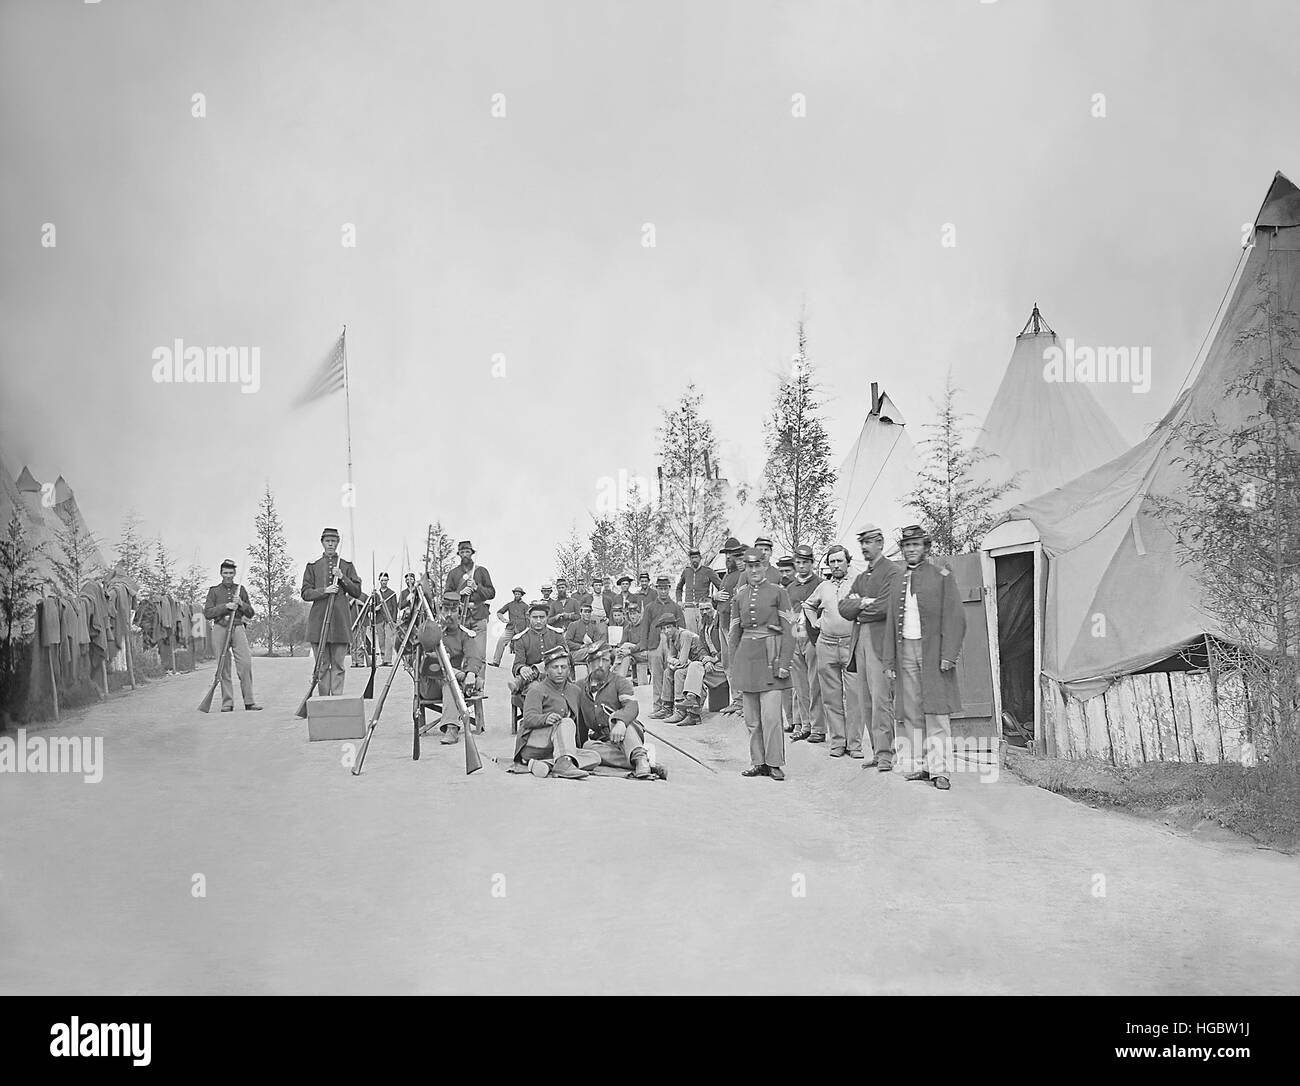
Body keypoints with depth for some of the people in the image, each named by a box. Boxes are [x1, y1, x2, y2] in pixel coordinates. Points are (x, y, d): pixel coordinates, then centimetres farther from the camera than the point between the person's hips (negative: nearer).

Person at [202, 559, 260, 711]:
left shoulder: (241, 589, 14)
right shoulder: (214, 591, 10)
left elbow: (250, 613, 15)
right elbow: (207, 613, 1)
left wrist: (241, 604, -5)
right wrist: (225, 606, -11)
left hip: (238, 629, 1)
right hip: (220, 630, -1)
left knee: (245, 664, -11)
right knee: (223, 667, -2)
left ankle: (249, 702, -8)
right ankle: (227, 703, 2)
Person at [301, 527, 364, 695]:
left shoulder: (347, 566, 12)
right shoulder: (312, 566, 11)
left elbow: (357, 593, 8)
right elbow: (305, 593, 6)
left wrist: (343, 578, -6)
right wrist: (324, 591, -11)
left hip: (340, 620, 0)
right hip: (319, 621, 0)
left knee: (338, 665, -2)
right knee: (322, 665, 1)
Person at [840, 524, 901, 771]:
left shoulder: (892, 572, -2)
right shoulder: (860, 578, 23)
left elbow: (885, 606, -15)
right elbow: (844, 608, 12)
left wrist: (860, 608, 0)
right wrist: (864, 603, -7)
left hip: (881, 641, -8)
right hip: (860, 641, 8)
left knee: (881, 698, -12)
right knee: (865, 701, 6)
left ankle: (885, 753, -11)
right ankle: (877, 750, 10)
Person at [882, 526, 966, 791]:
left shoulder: (943, 577, 1)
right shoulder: (898, 580, 16)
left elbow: (955, 618, -5)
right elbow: (891, 622, 17)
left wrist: (948, 655, -14)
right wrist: (889, 659, 11)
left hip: (933, 653, -5)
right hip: (905, 651, 5)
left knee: (936, 713, -6)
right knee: (911, 714, 3)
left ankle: (940, 770, -4)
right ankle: (918, 766, 9)